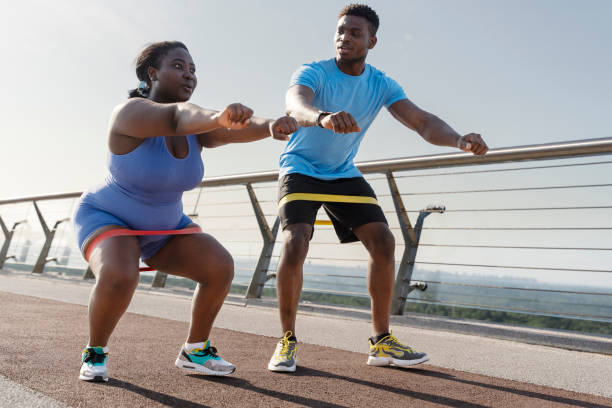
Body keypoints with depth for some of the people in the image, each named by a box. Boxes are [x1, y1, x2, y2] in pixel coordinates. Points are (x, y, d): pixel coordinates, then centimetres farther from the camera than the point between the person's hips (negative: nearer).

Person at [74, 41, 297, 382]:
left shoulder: (199, 126, -10)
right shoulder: (132, 113, -26)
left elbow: (239, 128, -31)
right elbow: (176, 117, -49)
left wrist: (270, 126, -54)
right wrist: (219, 117, -70)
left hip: (165, 225, 6)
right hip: (107, 218, -5)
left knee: (221, 267, -13)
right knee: (118, 277, -34)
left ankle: (195, 351, 7)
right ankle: (94, 353, -4)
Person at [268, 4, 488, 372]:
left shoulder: (381, 85, -6)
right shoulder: (313, 73, -18)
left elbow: (422, 122, -16)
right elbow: (296, 105, -41)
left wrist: (459, 140, -38)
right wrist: (323, 117, -66)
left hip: (344, 173, 4)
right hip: (300, 169, -4)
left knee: (383, 242, -8)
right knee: (295, 245, -24)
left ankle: (381, 341, 4)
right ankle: (288, 339, -5)